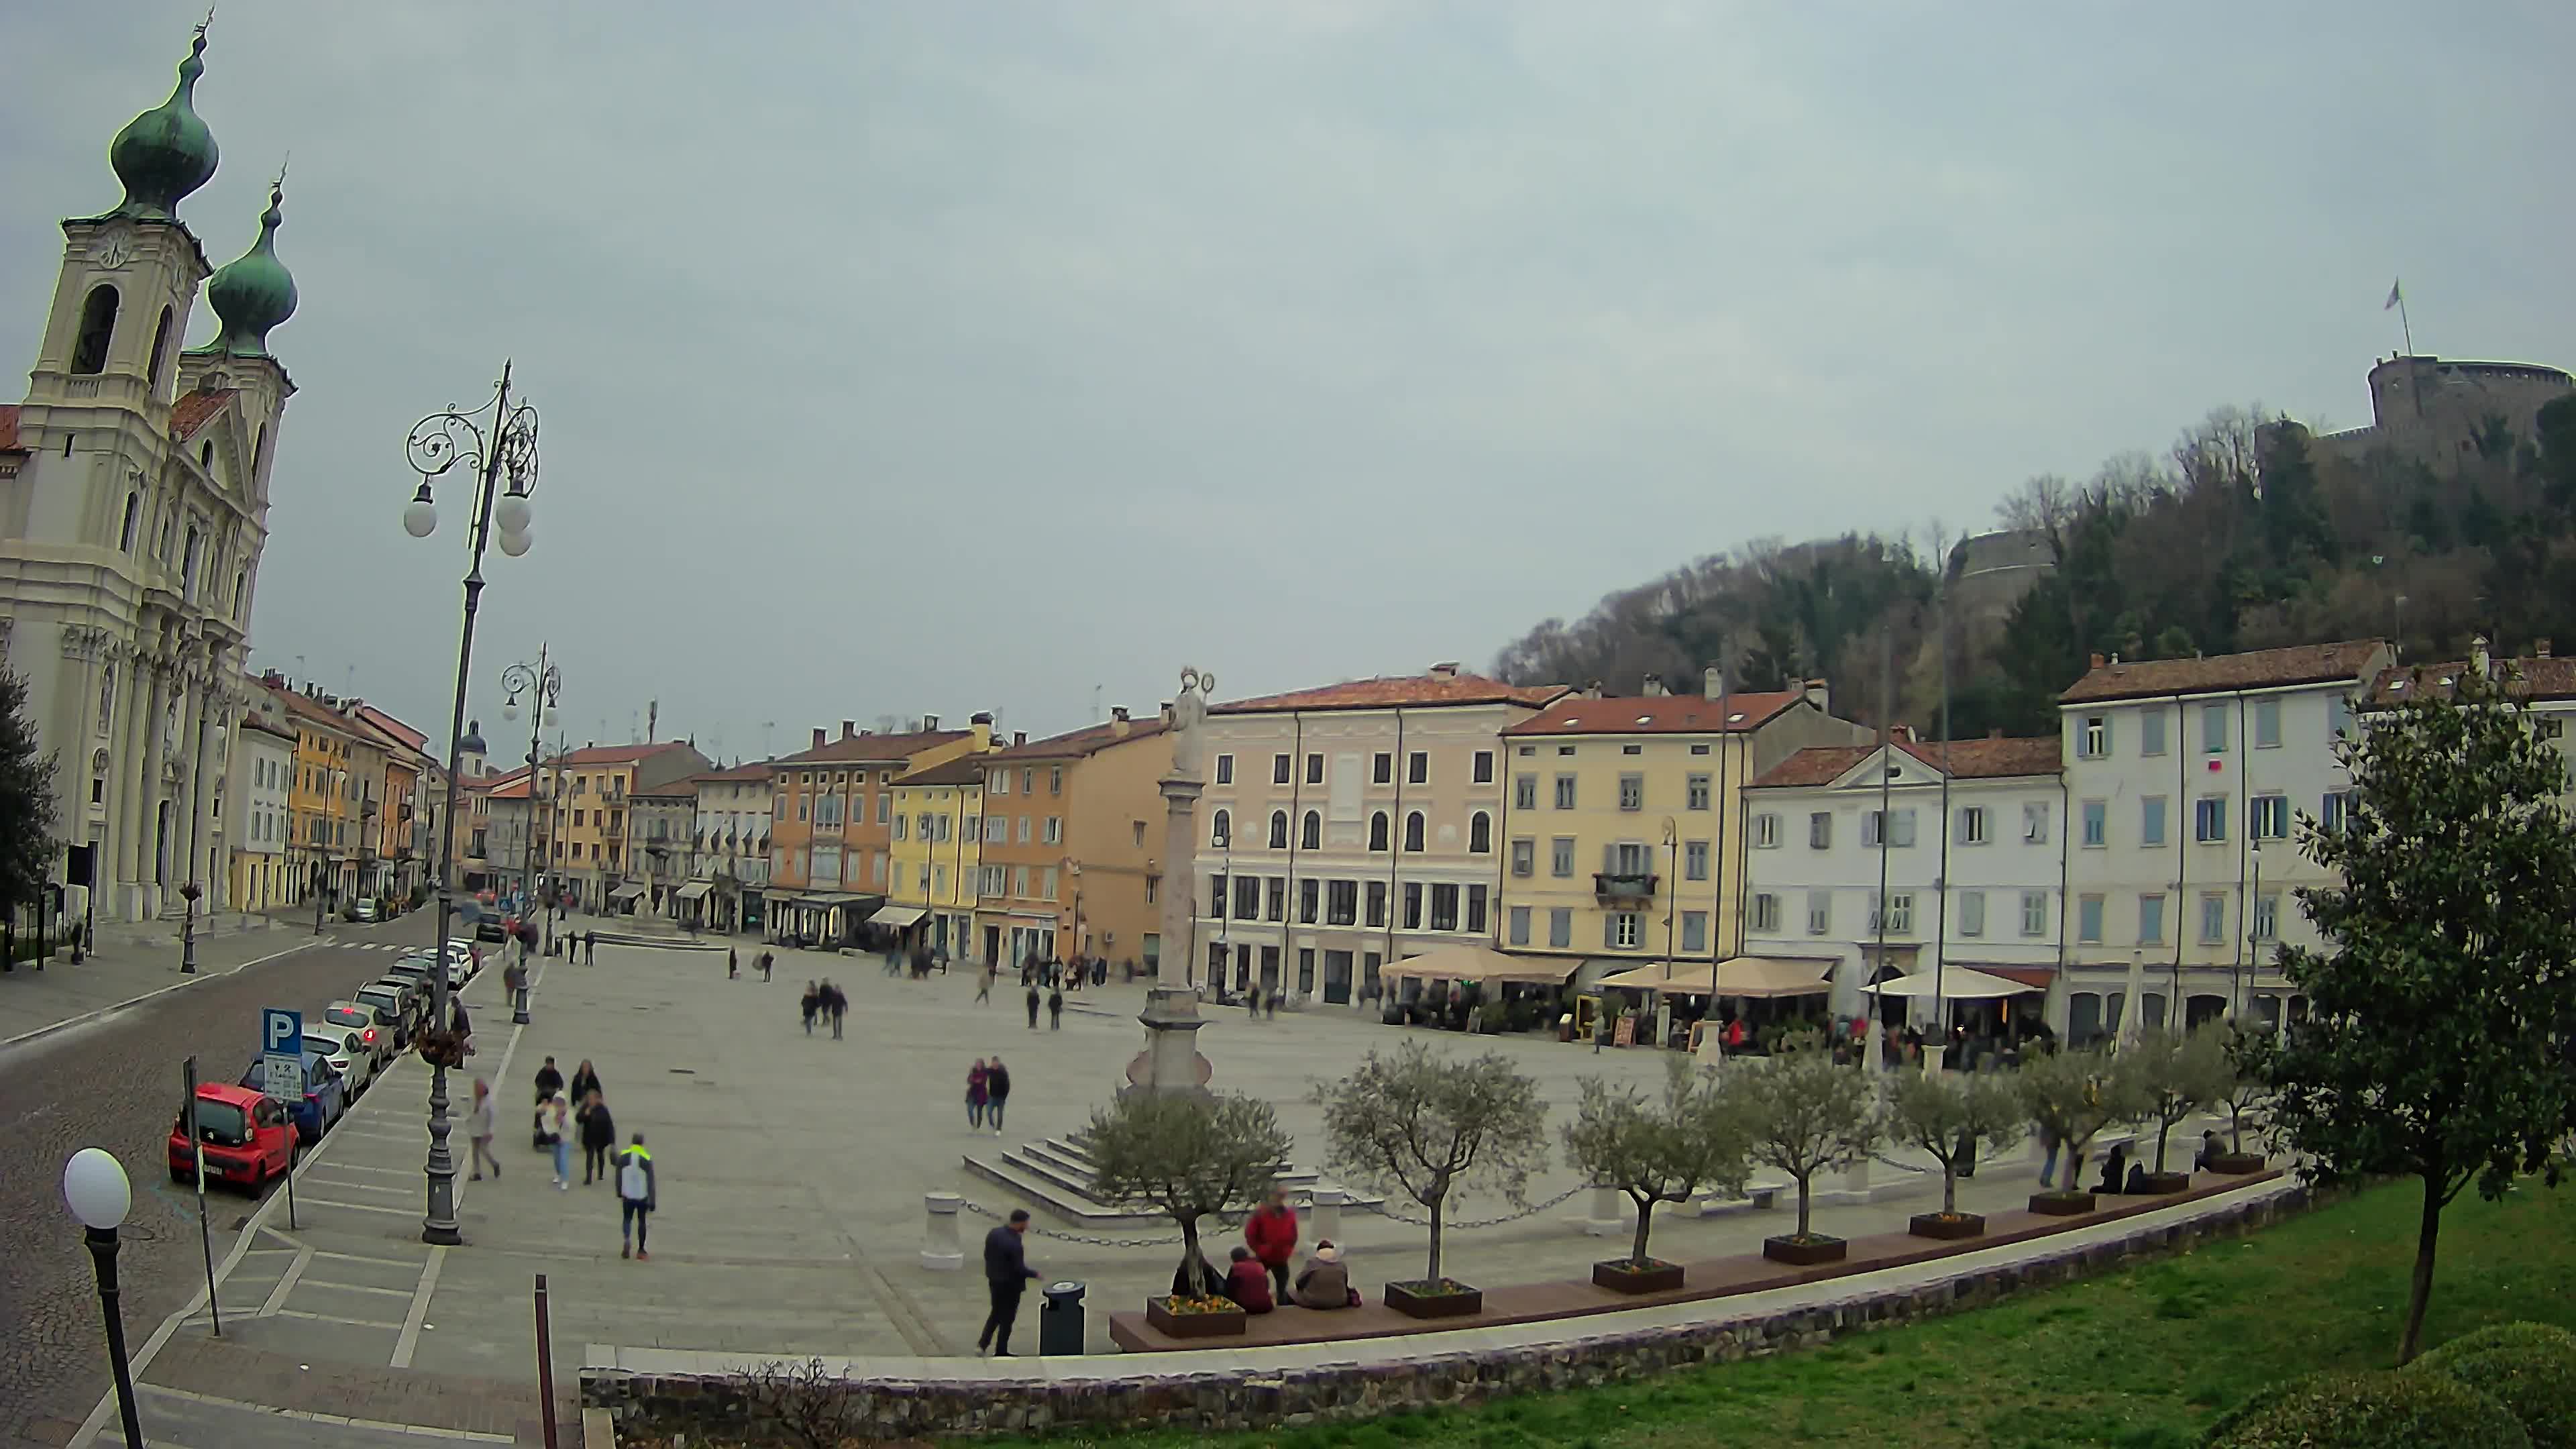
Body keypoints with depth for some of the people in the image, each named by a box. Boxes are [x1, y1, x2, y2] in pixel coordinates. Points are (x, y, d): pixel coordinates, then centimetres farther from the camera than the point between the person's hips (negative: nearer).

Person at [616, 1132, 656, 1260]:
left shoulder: (623, 1157, -6)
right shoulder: (647, 1159, -13)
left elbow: (618, 1176, 4)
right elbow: (651, 1182, -11)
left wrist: (619, 1193, 19)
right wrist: (652, 1202, -6)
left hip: (628, 1196, 1)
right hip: (642, 1196, -1)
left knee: (627, 1219, 17)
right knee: (642, 1221, 14)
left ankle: (626, 1240, -11)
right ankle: (641, 1250, 18)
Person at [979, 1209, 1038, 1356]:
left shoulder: (993, 1233, -7)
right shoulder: (1015, 1245, -29)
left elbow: (987, 1255, 4)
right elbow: (1019, 1269, -23)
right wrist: (1035, 1274, -6)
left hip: (994, 1281, 6)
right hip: (1010, 1286, -6)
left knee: (996, 1313, 25)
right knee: (1007, 1318, 12)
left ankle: (982, 1344, 19)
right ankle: (1001, 1352, 24)